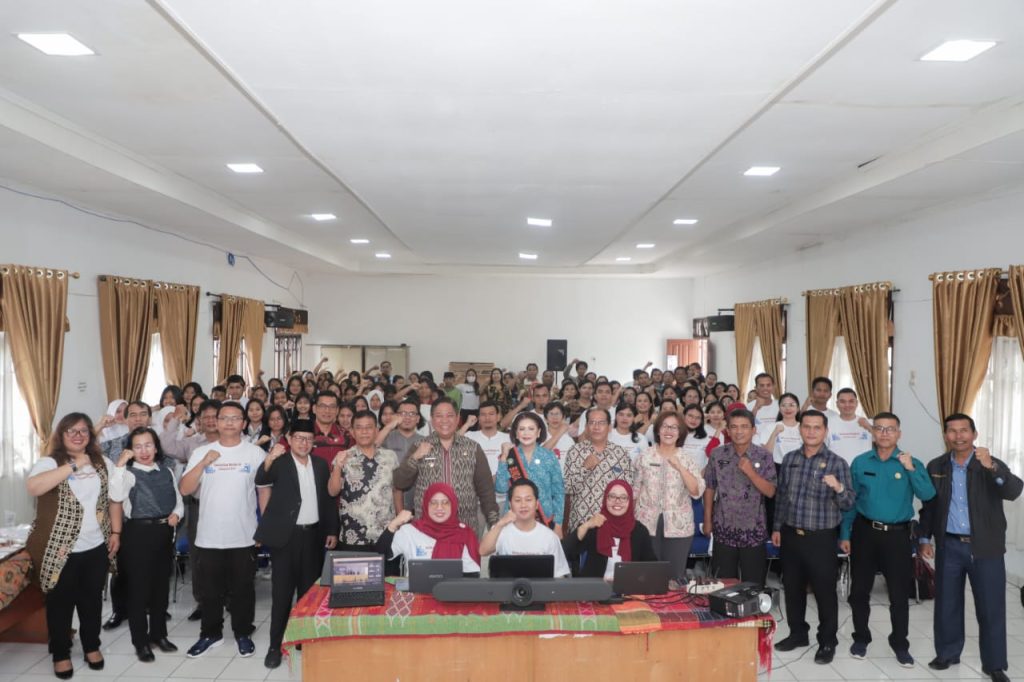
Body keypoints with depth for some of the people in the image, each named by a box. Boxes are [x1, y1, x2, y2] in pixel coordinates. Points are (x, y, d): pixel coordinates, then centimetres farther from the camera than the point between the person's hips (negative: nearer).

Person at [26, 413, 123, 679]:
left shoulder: (103, 463, 4)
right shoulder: (49, 463, -10)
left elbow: (114, 499, 11)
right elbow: (32, 487, -32)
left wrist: (115, 532, 5)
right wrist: (73, 465, -32)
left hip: (96, 547, 4)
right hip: (61, 550, -4)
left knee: (92, 600, 16)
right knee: (60, 603, 9)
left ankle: (92, 646, 33)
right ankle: (61, 654, 27)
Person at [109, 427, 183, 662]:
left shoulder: (166, 471, 10)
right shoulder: (129, 473, -6)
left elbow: (178, 499, 16)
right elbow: (116, 495, -26)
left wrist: (176, 513, -4)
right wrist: (120, 465, -27)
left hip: (164, 531, 5)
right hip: (139, 533, -5)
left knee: (161, 585, 15)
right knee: (139, 587, 2)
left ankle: (158, 634, 30)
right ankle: (141, 641, 15)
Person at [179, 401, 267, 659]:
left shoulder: (255, 453, -1)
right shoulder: (201, 452, 2)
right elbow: (184, 489, -4)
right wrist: (204, 463, -16)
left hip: (244, 536, -1)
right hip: (208, 536, 1)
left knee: (242, 588, 10)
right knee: (209, 589, 13)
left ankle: (243, 633, 27)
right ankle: (210, 633, 31)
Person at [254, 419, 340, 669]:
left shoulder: (320, 464, 8)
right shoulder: (280, 462, -5)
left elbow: (328, 498, 11)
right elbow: (260, 480, -24)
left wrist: (333, 530, 6)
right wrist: (270, 458, -42)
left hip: (313, 534, 4)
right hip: (286, 535, -4)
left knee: (309, 589, 11)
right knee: (282, 591, 1)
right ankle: (275, 645, 10)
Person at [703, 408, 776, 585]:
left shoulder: (764, 456, -5)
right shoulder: (717, 454, -2)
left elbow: (770, 492, -7)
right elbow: (709, 488, 6)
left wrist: (751, 472, -20)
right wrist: (707, 520, 6)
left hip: (754, 531, -1)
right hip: (724, 530, 1)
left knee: (753, 585, 7)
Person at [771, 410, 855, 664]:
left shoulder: (837, 463, -8)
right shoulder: (789, 459, 5)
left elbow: (848, 504, -11)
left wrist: (838, 487, -31)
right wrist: (777, 527, 13)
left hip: (821, 538, -4)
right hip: (790, 535, 4)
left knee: (824, 591, 5)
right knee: (792, 588, 15)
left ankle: (827, 642, 20)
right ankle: (797, 633, 32)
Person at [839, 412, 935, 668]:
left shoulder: (911, 463, -2)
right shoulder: (860, 463, 1)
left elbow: (928, 495, -16)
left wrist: (910, 469, -27)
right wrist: (844, 535, 5)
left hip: (897, 535, -1)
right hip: (865, 531, 1)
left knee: (899, 593, 5)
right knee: (859, 590, 10)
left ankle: (900, 644, 23)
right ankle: (861, 638, 27)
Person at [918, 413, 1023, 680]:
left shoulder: (992, 465, -5)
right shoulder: (936, 466, 3)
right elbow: (928, 506, 9)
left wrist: (992, 467, -38)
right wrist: (925, 538, 5)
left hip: (986, 548, -2)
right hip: (949, 546, 2)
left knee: (991, 608, 5)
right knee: (947, 604, 11)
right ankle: (947, 654, 27)